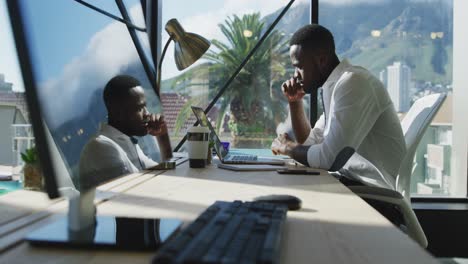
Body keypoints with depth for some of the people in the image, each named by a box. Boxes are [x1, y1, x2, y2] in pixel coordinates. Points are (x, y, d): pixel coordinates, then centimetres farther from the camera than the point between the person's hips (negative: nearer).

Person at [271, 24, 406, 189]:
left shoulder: (353, 83, -18)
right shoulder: (335, 85, 10)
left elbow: (328, 158, -24)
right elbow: (309, 143, 17)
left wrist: (287, 147, -7)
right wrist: (294, 101, 5)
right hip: (353, 181, 8)